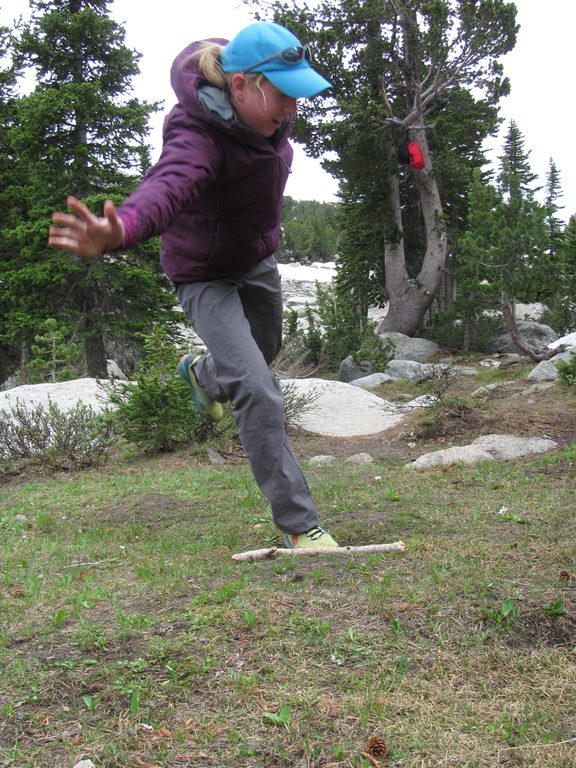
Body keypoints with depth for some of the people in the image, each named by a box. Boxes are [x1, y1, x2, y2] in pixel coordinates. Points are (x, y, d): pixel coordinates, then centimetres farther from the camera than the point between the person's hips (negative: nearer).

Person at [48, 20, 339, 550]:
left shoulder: (267, 112, -12)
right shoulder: (200, 138, -36)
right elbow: (168, 186, -58)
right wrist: (120, 231, -79)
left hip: (257, 260, 8)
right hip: (205, 275, -8)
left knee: (265, 351, 30)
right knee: (257, 391, -19)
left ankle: (202, 373, 66)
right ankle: (300, 525, -7)